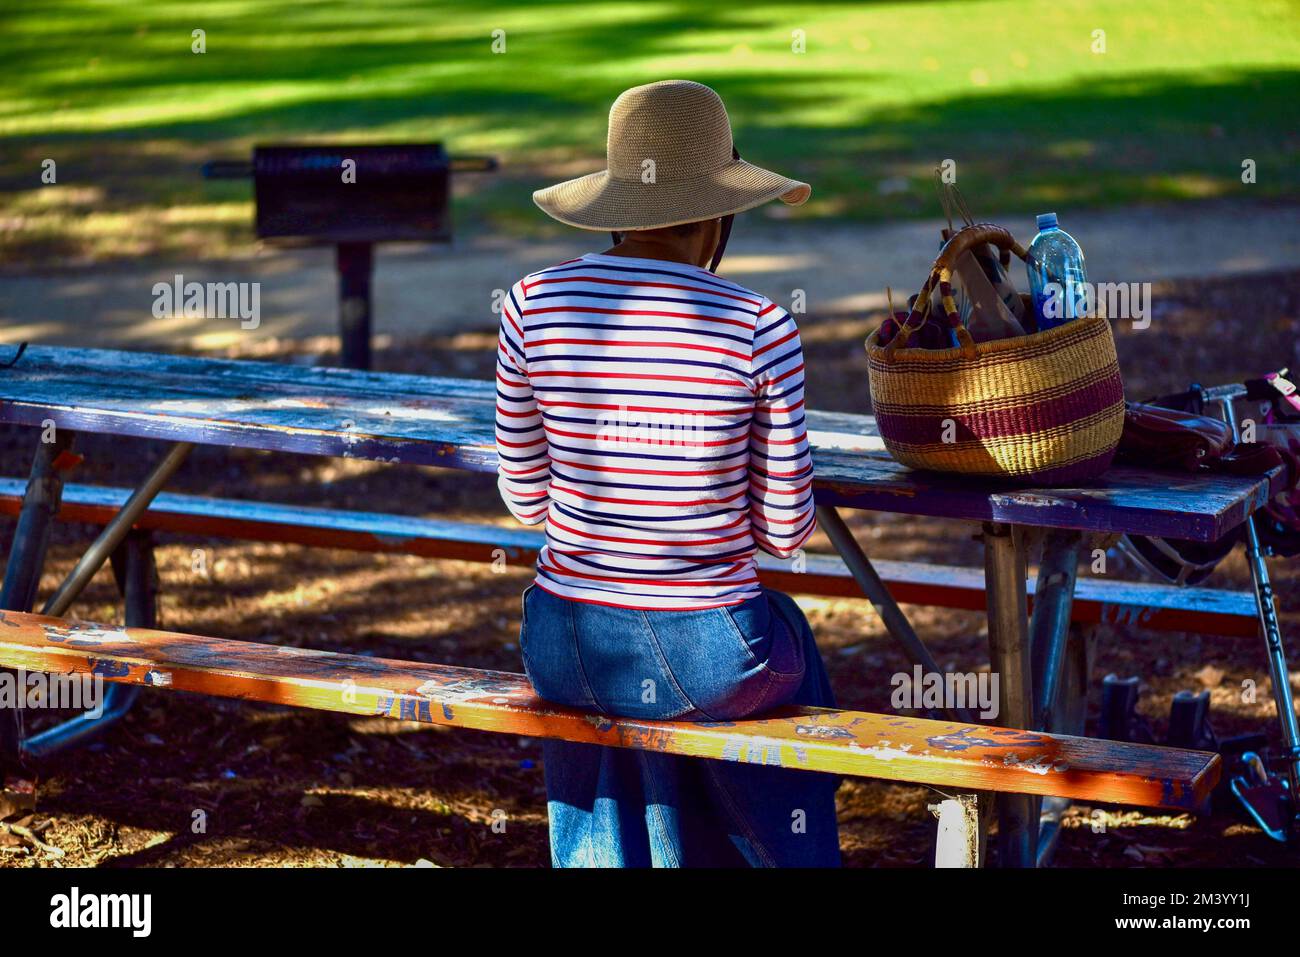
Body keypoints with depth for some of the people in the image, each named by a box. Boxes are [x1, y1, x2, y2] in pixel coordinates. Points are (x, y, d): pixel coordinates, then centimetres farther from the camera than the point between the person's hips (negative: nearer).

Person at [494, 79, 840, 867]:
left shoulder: (534, 305, -7)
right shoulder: (758, 329, -13)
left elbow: (524, 497, 2)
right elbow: (787, 529, -6)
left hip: (566, 652, 2)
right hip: (707, 661, -2)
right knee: (786, 640, 35)